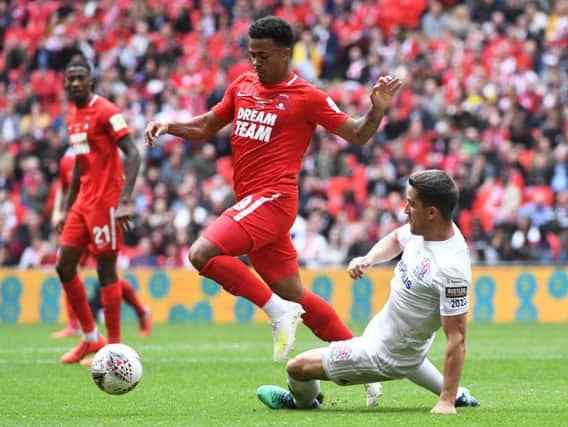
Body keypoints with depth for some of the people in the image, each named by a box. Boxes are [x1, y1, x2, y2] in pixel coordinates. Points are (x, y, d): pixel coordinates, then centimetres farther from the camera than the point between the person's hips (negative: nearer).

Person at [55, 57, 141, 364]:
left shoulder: (105, 111, -11)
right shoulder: (72, 115, 14)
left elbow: (132, 154, -19)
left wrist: (126, 200, -29)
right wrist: (67, 208, 22)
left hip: (106, 201, -9)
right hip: (83, 201, 9)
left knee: (106, 270, -6)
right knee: (64, 266, 7)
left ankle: (114, 347, 0)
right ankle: (90, 338, 17)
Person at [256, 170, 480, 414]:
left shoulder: (451, 270, -37)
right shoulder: (426, 228, -11)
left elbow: (456, 337, -33)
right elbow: (395, 240, 12)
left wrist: (446, 403, -33)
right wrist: (369, 259, -9)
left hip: (386, 354, -9)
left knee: (297, 367, 5)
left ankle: (302, 402, 38)